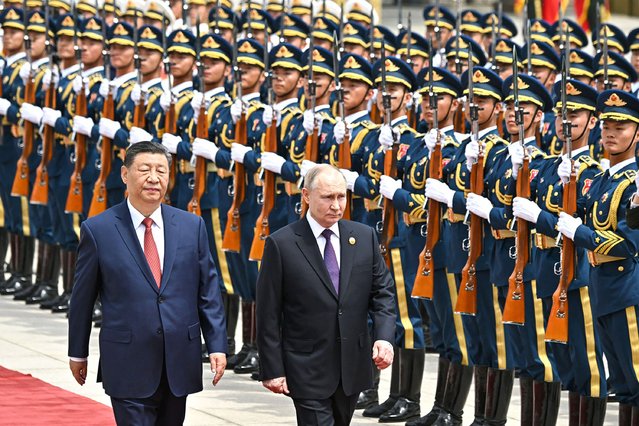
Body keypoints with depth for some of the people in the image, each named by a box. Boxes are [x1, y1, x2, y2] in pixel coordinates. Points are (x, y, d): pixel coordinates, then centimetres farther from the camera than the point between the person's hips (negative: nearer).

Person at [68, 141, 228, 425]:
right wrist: (77, 353, 9)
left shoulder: (191, 226, 5)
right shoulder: (98, 230, -3)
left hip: (180, 364, 4)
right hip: (129, 367, -3)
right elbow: (82, 298, 4)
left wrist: (217, 346, 0)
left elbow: (208, 291, 7)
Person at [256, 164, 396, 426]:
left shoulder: (364, 237, 4)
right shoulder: (281, 244, -8)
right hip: (308, 371, -5)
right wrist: (272, 370, -9)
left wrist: (384, 337, -11)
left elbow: (383, 291, 7)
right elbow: (269, 314, -6)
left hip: (352, 368, 5)